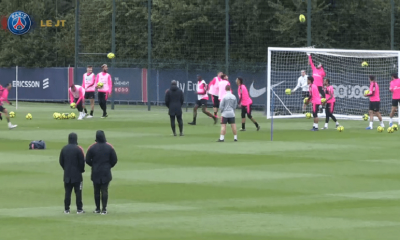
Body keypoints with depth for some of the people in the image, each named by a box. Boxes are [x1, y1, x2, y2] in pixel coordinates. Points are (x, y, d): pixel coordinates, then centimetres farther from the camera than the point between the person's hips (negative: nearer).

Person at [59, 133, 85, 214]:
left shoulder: (64, 149, 3)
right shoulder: (78, 149, -12)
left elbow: (61, 161, 9)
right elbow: (82, 162, -9)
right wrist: (81, 170, 8)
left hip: (67, 174, 4)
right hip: (77, 174, -4)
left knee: (67, 192, 7)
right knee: (78, 192, 1)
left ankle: (66, 209, 6)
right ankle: (79, 209, 0)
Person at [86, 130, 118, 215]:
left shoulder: (92, 147, -6)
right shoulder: (109, 147, -4)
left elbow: (87, 160, -2)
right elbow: (114, 160, 0)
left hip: (95, 173, 0)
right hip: (106, 173, 0)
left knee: (96, 191, 9)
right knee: (104, 191, 1)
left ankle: (97, 209, 13)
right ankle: (104, 209, -4)